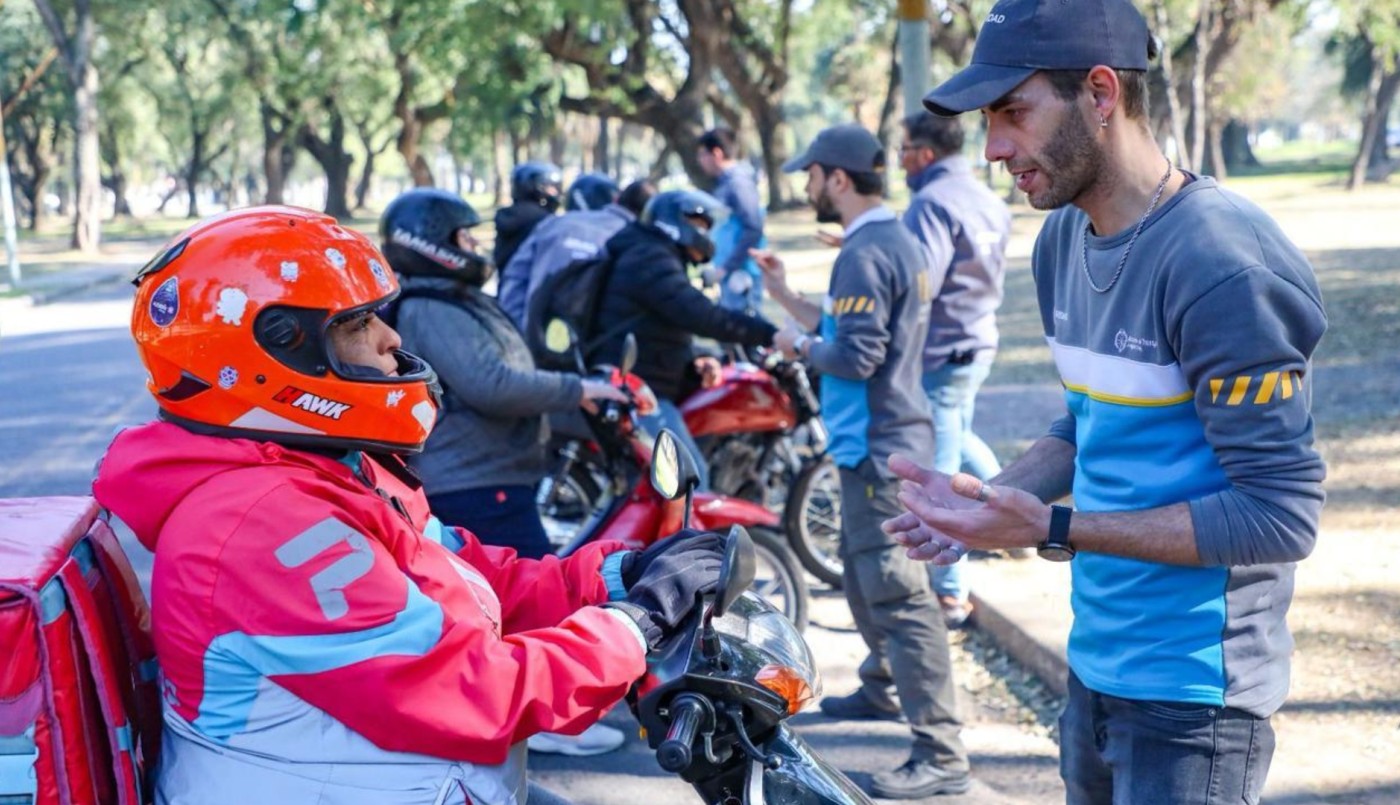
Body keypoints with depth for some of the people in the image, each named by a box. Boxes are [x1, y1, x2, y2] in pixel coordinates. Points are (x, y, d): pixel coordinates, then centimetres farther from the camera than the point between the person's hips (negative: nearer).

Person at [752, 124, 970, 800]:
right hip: (891, 436, 11)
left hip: (877, 446, -11)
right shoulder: (900, 242, 14)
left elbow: (855, 356, -24)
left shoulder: (864, 254, -18)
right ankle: (882, 688, 43)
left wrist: (799, 346, -7)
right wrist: (784, 295, 16)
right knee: (863, 572, 26)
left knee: (898, 592, -11)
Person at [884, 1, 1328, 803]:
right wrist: (989, 499, -2)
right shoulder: (1064, 240, 5)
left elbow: (1281, 513, -21)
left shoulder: (1221, 261, -22)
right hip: (1095, 667, 8)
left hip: (1192, 690, -8)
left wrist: (1053, 530, -23)